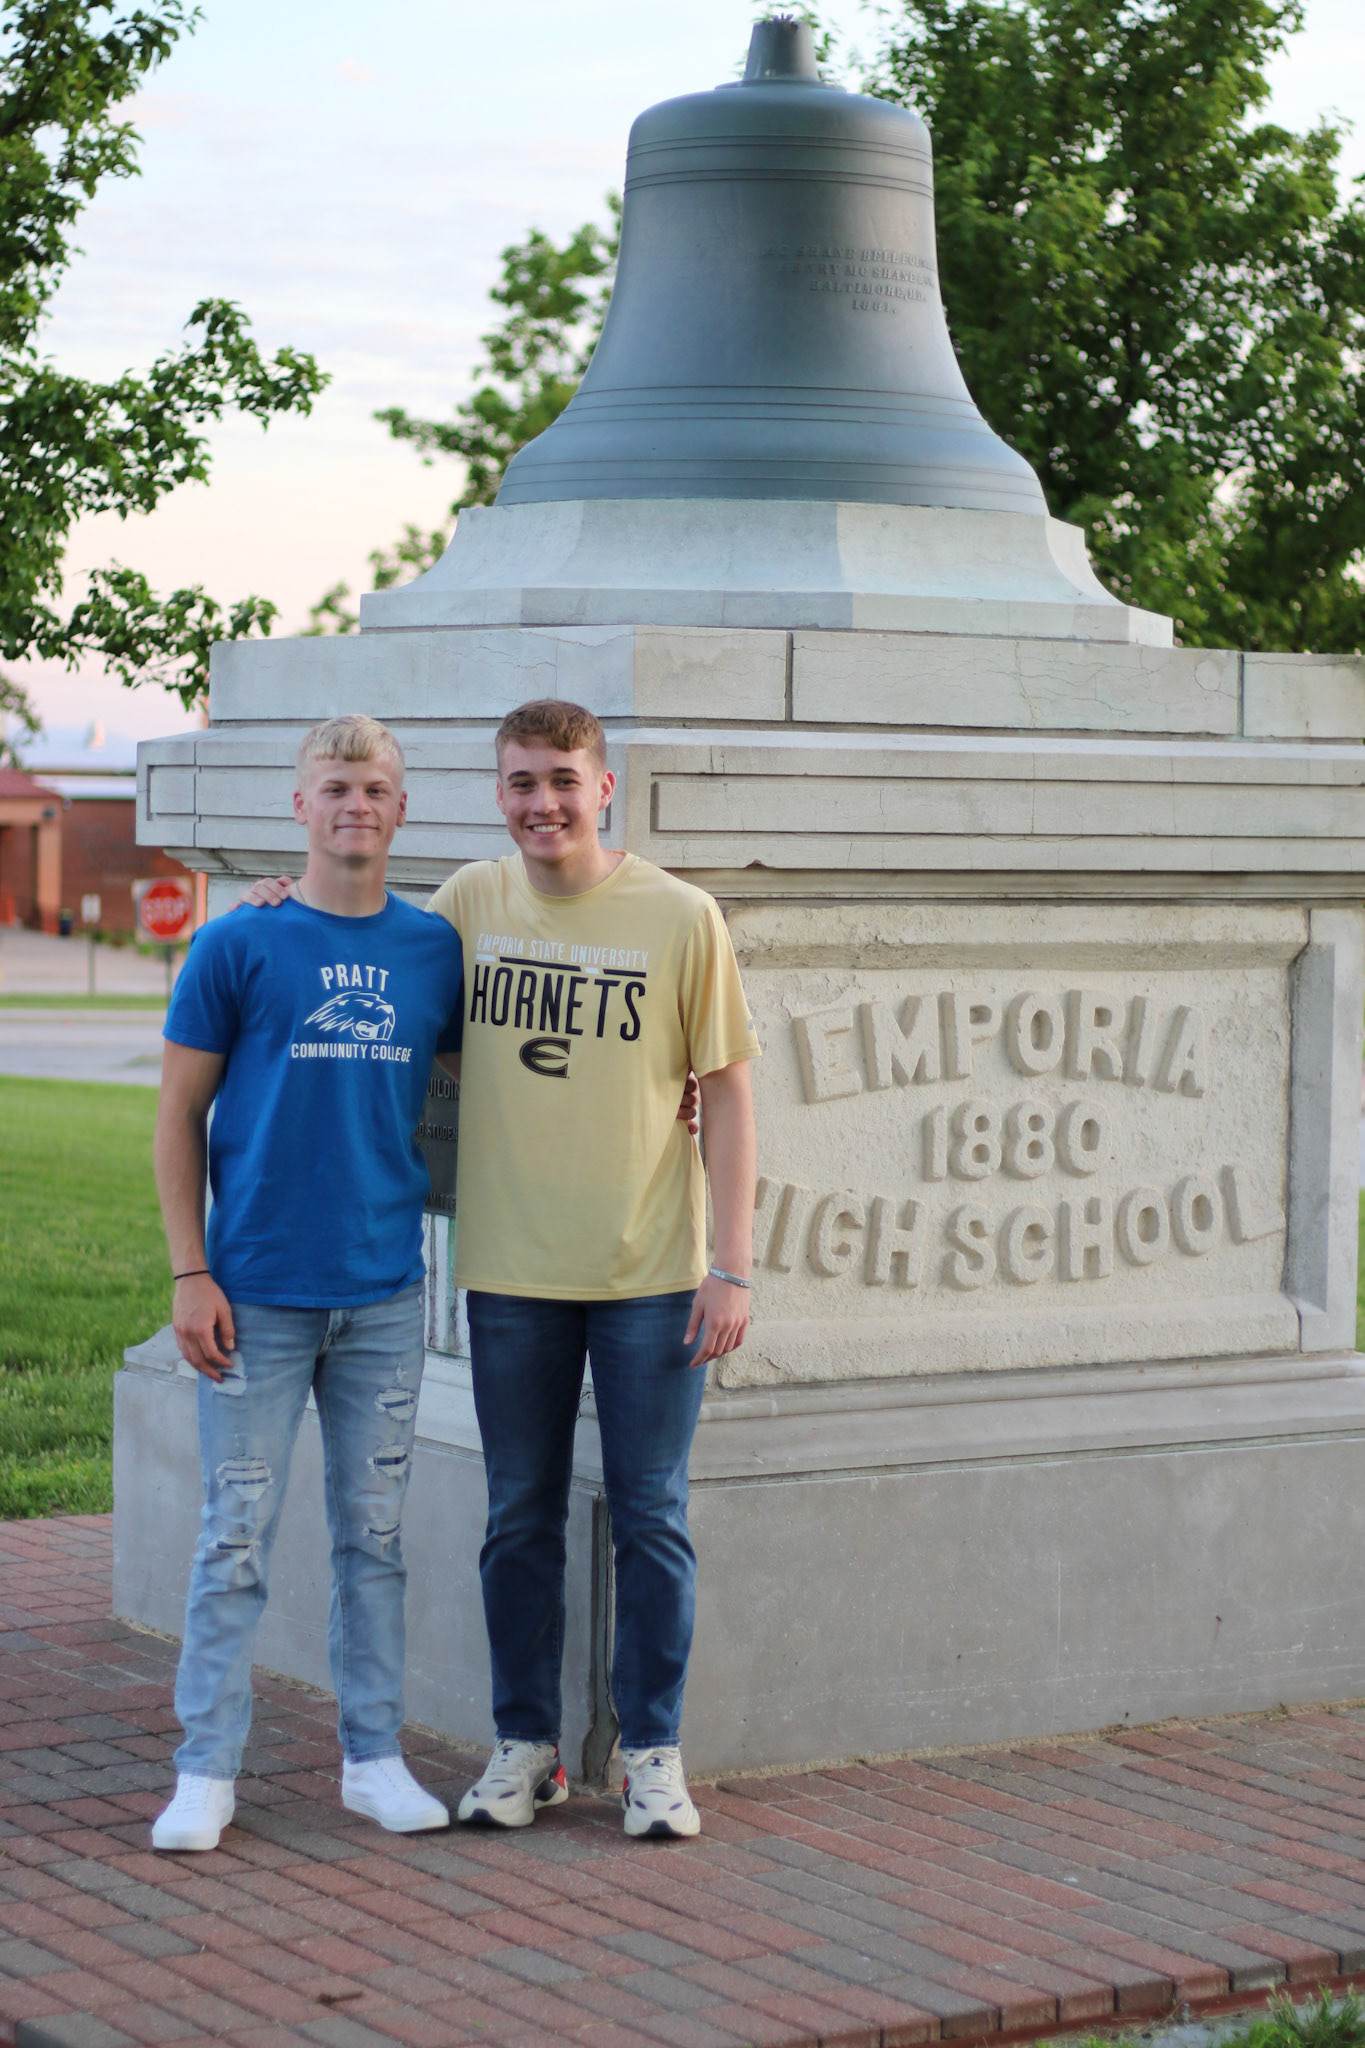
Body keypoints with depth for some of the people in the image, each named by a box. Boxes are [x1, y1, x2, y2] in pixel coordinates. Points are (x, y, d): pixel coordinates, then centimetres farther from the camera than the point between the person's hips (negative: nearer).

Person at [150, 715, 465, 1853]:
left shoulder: (436, 950, 5)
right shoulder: (237, 948, -3)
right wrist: (191, 1272, -6)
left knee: (375, 1532, 10)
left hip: (386, 1293, 3)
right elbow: (181, 1118, -1)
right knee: (238, 1533, 1)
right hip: (258, 1291, -3)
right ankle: (207, 1769, 9)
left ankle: (374, 1757, 20)